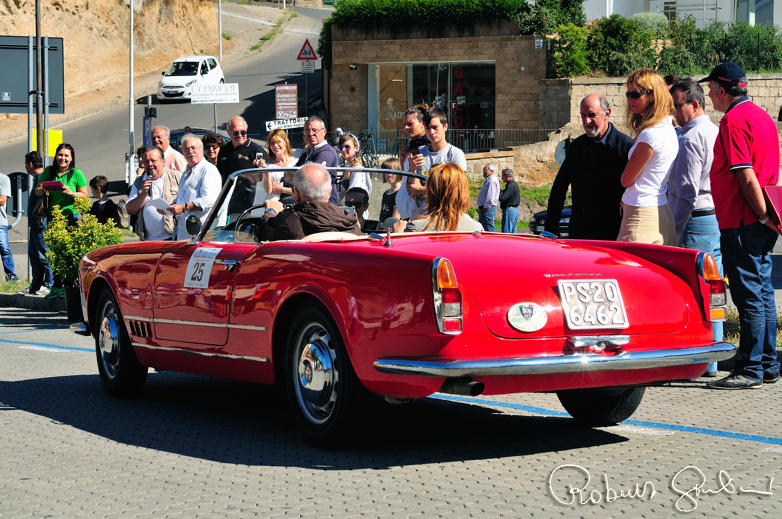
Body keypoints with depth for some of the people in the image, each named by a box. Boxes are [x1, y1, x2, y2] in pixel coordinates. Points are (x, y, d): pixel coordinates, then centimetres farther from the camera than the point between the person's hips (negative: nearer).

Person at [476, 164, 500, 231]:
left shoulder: (492, 181, -14)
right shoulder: (489, 180, 20)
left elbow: (490, 197, -22)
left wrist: (485, 207, -20)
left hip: (488, 209, -11)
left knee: (489, 230, -11)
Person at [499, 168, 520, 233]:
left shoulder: (510, 186, -14)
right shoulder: (515, 185, 18)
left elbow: (502, 198, -21)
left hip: (509, 210, -11)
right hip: (515, 210, 11)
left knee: (506, 233, -11)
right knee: (513, 233, 11)